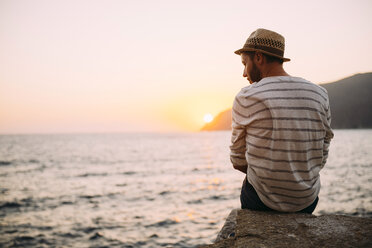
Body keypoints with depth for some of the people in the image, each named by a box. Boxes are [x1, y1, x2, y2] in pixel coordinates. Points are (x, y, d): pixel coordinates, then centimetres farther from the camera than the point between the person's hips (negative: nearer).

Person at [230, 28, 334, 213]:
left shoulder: (246, 98, -13)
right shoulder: (319, 94, -1)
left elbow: (238, 161, -3)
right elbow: (321, 159, 4)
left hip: (263, 201, -3)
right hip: (307, 202, 3)